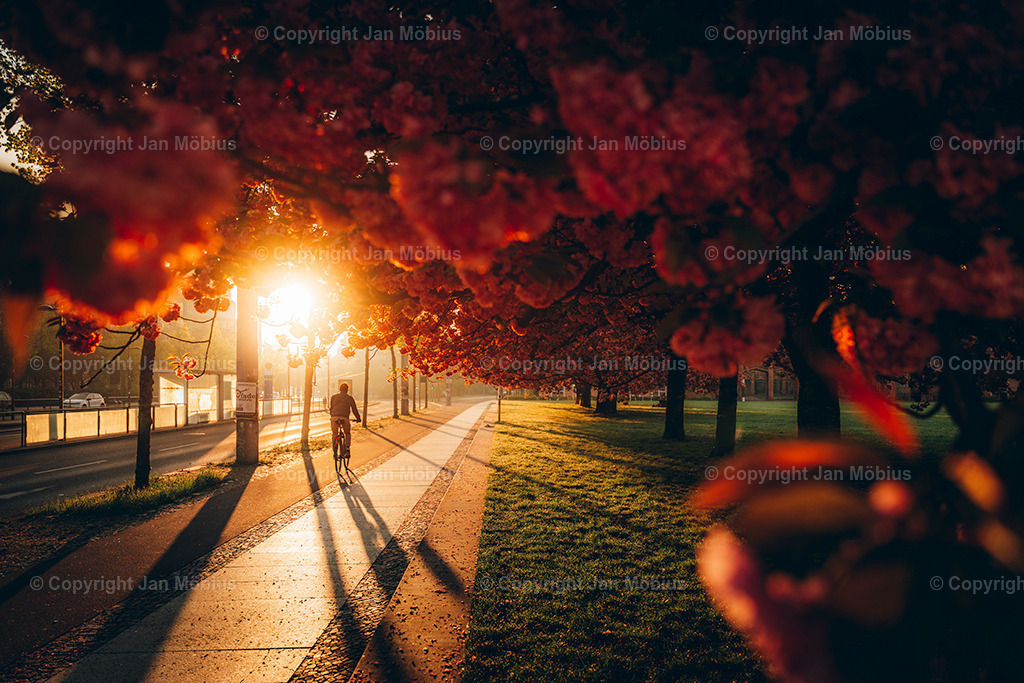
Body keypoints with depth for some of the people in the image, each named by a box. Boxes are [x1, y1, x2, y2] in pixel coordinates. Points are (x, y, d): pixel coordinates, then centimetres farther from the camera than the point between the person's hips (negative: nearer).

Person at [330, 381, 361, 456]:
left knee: (334, 434, 16)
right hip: (344, 418, -1)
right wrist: (358, 418, 27)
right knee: (348, 434, 19)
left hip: (334, 417, 1)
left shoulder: (333, 397, 19)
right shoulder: (350, 397, 13)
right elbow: (354, 409, 16)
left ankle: (335, 451, 0)